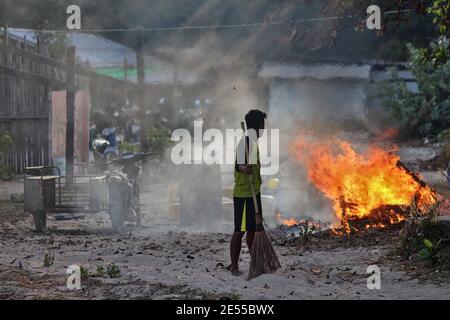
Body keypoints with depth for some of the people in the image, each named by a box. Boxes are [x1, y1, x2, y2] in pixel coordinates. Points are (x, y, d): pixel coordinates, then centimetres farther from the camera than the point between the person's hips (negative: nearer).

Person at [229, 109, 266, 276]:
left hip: (253, 192, 10)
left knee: (253, 229, 14)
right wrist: (243, 169, -54)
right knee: (240, 230, -7)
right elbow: (238, 163, -33)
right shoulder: (246, 142, -17)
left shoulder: (253, 142, 14)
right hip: (243, 194, -10)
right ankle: (234, 266, -4)